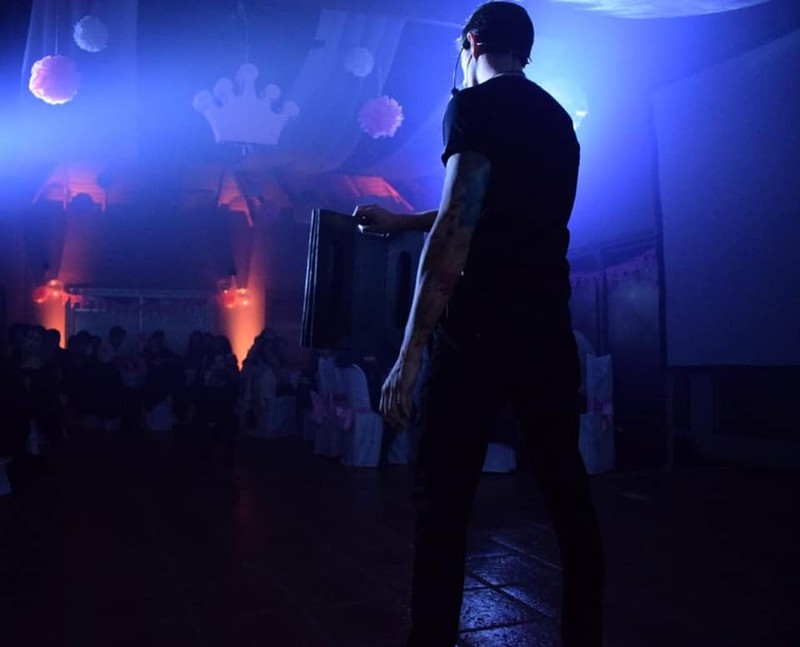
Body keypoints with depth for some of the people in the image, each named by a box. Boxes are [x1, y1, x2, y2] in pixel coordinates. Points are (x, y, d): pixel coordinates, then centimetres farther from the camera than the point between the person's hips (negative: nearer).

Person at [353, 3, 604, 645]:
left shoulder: (477, 105, -3)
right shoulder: (558, 119, 21)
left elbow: (458, 227, -16)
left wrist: (411, 352, -18)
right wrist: (401, 221, 37)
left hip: (482, 328, -7)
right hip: (550, 329, 8)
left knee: (444, 501, 0)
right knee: (567, 490, 14)